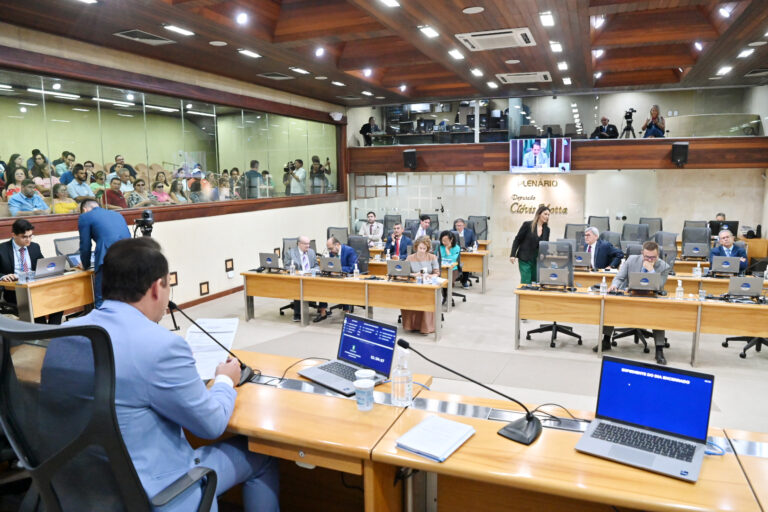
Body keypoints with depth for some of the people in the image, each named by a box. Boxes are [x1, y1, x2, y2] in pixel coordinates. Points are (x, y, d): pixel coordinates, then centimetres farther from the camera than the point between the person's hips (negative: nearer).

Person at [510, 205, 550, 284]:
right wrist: (512, 255, -9)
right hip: (525, 259, -4)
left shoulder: (546, 229, 5)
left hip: (538, 260, 5)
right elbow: (517, 240, -3)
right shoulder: (527, 225, -7)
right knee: (526, 283, -8)